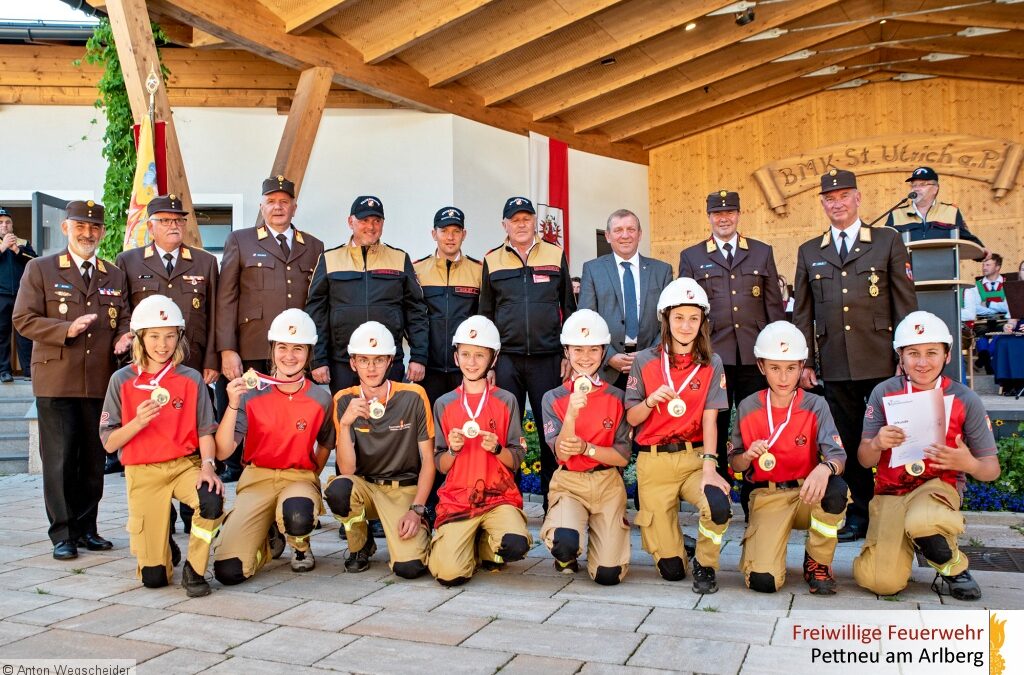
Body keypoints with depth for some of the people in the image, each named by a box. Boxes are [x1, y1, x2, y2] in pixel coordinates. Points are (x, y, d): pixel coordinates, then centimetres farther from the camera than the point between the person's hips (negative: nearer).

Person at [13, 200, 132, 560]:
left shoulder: (115, 276, 15)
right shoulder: (40, 269, 4)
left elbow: (125, 319, 16)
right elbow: (24, 319, -2)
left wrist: (125, 336, -7)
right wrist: (67, 329, -17)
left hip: (101, 382, 4)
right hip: (57, 381, -3)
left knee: (94, 459, 8)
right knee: (59, 459, -2)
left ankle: (86, 528, 20)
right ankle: (62, 534, 8)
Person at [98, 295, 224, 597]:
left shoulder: (191, 379, 3)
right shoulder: (122, 380, 1)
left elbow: (205, 432, 1)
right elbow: (109, 443, -1)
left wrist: (208, 465, -17)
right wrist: (138, 422, -19)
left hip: (186, 464, 1)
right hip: (143, 472, 0)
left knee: (212, 501, -36)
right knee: (154, 577, -5)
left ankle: (194, 570, -9)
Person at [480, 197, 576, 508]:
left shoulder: (556, 255, 8)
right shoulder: (492, 260, 9)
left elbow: (569, 307, 10)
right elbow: (485, 314, 11)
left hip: (548, 358, 0)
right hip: (506, 359, 1)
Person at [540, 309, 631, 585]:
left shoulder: (616, 397, 2)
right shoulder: (554, 398, 0)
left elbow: (622, 457, -2)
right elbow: (561, 454, -9)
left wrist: (586, 448, -19)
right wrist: (572, 413, -25)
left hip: (607, 485, 1)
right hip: (568, 483, -1)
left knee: (608, 575, -10)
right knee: (565, 542, -32)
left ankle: (599, 534, 25)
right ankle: (567, 557, 8)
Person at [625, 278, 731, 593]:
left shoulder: (712, 364, 3)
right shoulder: (645, 361, 2)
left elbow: (710, 419, -6)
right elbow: (631, 418, 4)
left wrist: (709, 466, -20)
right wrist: (652, 401, -17)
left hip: (694, 457, 1)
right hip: (654, 461, 0)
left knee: (719, 506, -34)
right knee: (670, 568, -4)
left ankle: (704, 565, -2)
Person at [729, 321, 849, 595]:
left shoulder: (816, 405, -5)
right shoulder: (747, 408, -2)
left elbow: (838, 455, -16)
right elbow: (735, 464, 4)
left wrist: (825, 468, -41)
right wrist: (749, 455, -20)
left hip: (807, 494, 1)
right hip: (767, 497, -1)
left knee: (836, 489, -37)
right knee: (763, 581, -23)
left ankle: (818, 562, -8)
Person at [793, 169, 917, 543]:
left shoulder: (888, 241, 5)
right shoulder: (809, 252, 12)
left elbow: (906, 302, 2)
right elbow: (802, 312, 12)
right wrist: (803, 362, 6)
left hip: (881, 362, -2)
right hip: (835, 366, 2)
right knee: (848, 441, 8)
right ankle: (858, 516, 20)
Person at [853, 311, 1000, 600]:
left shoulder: (966, 400, -4)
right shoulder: (884, 393, -3)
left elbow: (992, 469, -1)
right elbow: (865, 461, -2)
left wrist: (969, 464, -25)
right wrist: (876, 444, -26)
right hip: (890, 492, 2)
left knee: (920, 522, -40)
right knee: (883, 582, -18)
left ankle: (954, 569, -5)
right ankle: (904, 543, 18)